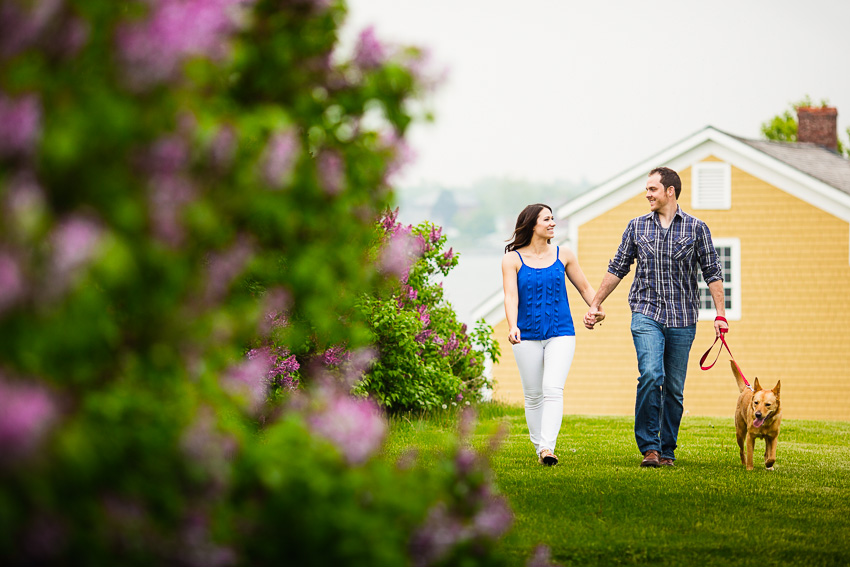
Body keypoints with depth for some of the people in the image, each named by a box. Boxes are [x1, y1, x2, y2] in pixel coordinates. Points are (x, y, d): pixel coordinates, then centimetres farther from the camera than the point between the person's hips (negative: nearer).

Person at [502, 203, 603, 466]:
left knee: (553, 388, -16)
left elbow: (585, 287, 14)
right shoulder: (512, 259, 0)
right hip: (527, 336, 0)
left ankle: (548, 448, -24)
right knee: (533, 395, 6)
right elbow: (511, 296, -11)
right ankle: (539, 447, 20)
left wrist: (597, 308, -7)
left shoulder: (563, 255, 7)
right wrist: (513, 327, -29)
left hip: (561, 334, 0)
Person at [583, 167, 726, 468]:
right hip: (647, 314, 0)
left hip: (682, 318, 0)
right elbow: (617, 269, 14)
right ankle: (649, 447, -15)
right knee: (650, 375, -20)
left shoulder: (696, 228, 3)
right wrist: (594, 305, 12)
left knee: (674, 388, 4)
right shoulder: (637, 227, 7)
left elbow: (712, 273, 4)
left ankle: (667, 450, 16)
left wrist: (720, 314, -4)